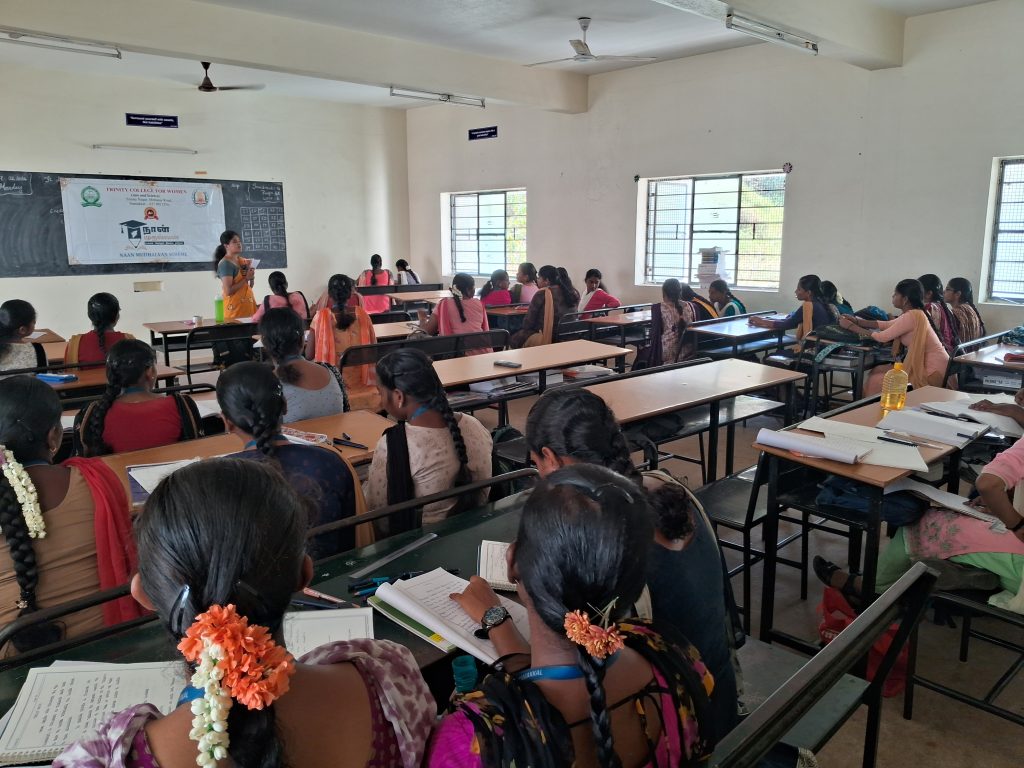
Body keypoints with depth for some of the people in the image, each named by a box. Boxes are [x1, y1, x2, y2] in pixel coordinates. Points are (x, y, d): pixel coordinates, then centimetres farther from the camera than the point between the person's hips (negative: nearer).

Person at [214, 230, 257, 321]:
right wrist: (246, 279, -15)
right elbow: (228, 291, -19)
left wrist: (251, 277, -2)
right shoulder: (225, 264, -10)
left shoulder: (242, 261, 11)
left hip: (247, 305, 7)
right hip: (234, 307, -7)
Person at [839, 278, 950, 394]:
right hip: (924, 365, 9)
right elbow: (886, 324, 18)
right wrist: (857, 321, 8)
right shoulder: (914, 313, 9)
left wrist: (850, 326, -9)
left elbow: (882, 337, -18)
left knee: (876, 381, -7)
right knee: (877, 370, 10)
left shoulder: (912, 315, -20)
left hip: (932, 373, -9)